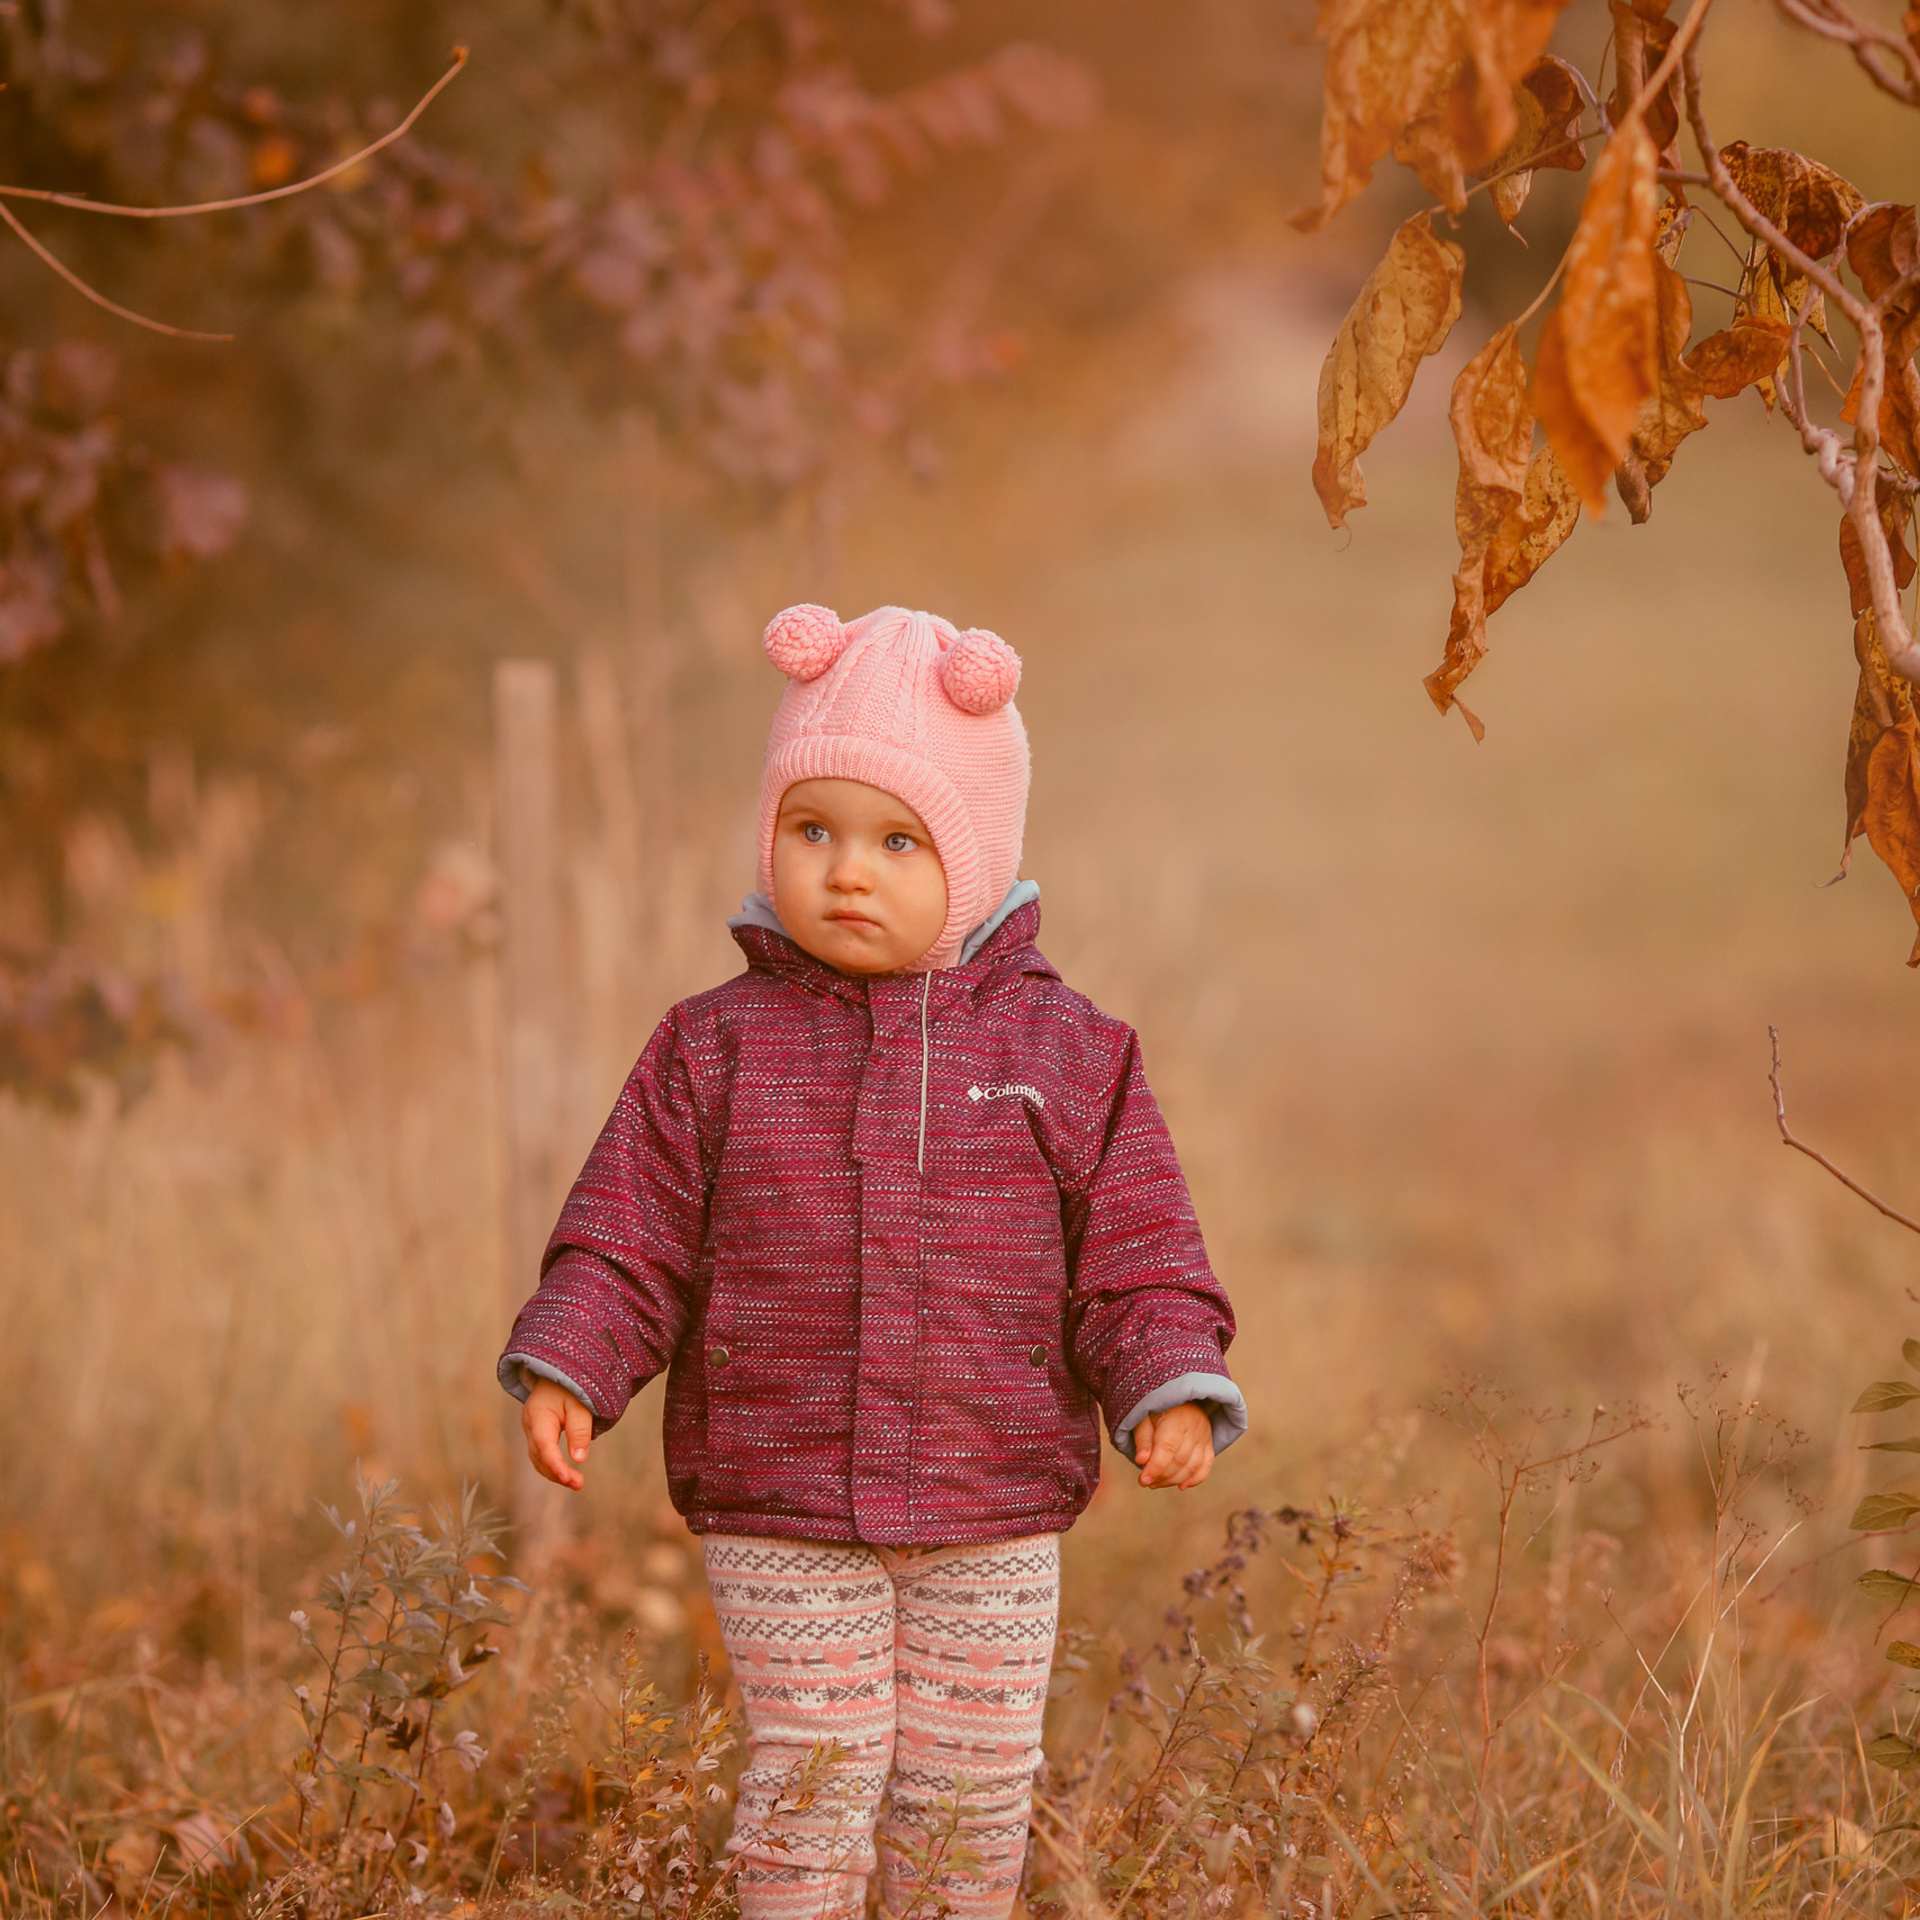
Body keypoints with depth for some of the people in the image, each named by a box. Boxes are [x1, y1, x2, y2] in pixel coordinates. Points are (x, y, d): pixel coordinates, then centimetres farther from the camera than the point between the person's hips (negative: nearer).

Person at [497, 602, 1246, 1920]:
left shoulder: (1065, 1054, 1)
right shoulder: (717, 1051, 0)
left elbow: (1136, 1257, 2)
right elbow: (629, 1240, 2)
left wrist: (1172, 1390, -13)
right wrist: (565, 1368, -12)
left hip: (993, 1520, 1)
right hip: (779, 1518, -1)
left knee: (970, 1788, 8)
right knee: (814, 1778, -2)